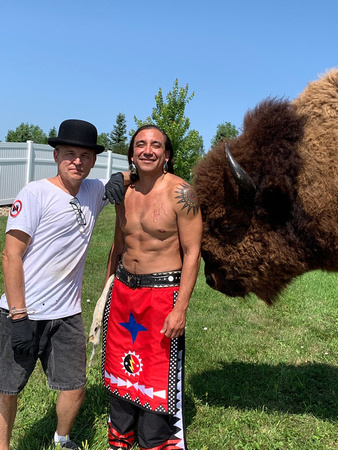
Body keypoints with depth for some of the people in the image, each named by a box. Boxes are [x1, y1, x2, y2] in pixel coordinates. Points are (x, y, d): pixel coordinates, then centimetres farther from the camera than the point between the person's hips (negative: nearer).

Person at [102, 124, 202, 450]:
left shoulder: (180, 193, -11)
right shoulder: (125, 194, 7)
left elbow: (192, 253, -12)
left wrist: (180, 309, -18)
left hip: (162, 292, -6)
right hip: (122, 290, 6)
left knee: (158, 376, 1)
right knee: (119, 370, 16)